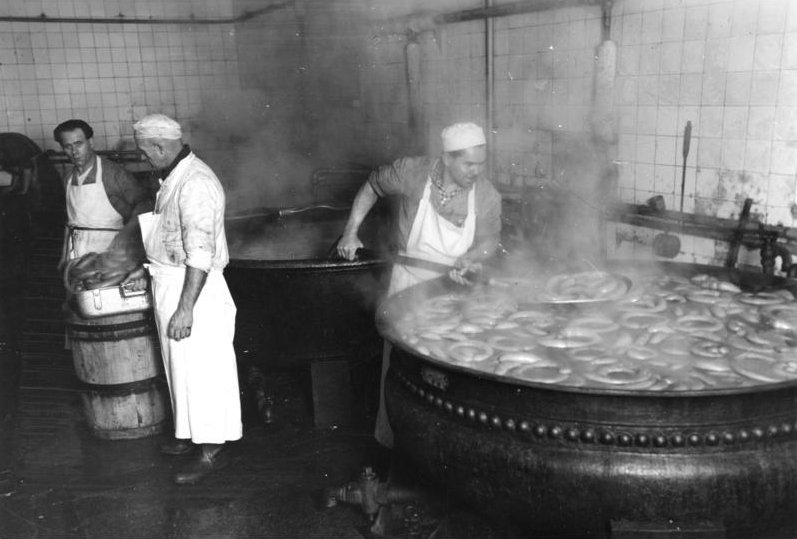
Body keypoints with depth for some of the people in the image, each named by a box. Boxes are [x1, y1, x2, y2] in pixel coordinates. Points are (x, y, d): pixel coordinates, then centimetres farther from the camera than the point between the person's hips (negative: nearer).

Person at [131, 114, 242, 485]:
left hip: (193, 287, -10)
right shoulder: (174, 178, 10)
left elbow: (200, 253, -26)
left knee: (201, 369, 0)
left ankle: (212, 450, 12)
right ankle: (193, 434, 34)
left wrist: (186, 308, -26)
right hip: (169, 283, 10)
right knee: (182, 366, 19)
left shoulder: (195, 184, -22)